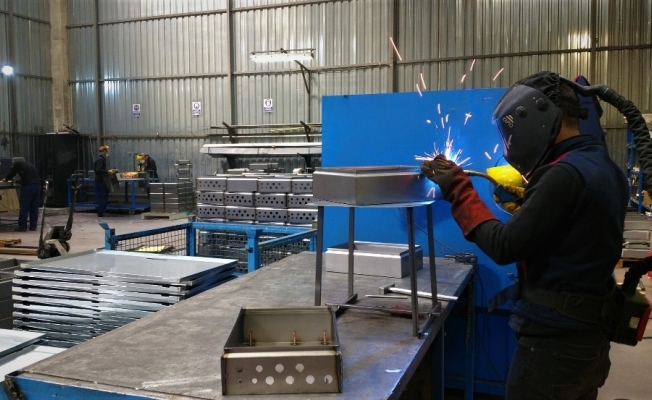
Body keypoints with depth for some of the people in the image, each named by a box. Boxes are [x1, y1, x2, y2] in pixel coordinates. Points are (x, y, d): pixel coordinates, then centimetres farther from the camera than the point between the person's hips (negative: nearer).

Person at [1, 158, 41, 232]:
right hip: (37, 185, 6)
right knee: (34, 207, 8)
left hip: (28, 186, -6)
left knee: (24, 207, -2)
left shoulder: (17, 163, 11)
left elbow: (11, 173, 12)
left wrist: (6, 179, 32)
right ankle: (33, 226, 8)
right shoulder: (31, 165, 29)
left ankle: (22, 226, -2)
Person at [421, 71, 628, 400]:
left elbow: (505, 248, -22)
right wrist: (527, 201, 7)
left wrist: (459, 190, -14)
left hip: (555, 337, -9)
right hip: (590, 330, 9)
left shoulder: (566, 173, -22)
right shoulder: (605, 166, 7)